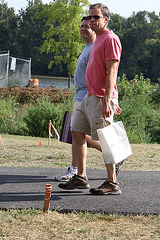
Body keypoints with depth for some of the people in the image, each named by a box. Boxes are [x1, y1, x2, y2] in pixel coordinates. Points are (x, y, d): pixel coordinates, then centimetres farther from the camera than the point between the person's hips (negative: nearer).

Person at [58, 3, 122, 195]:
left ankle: (112, 183, 0)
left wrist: (106, 101, -24)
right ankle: (81, 178, 13)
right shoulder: (98, 40, 20)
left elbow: (111, 72, -18)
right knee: (77, 132, 9)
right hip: (89, 96, 10)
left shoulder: (110, 39, -11)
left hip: (101, 99, -10)